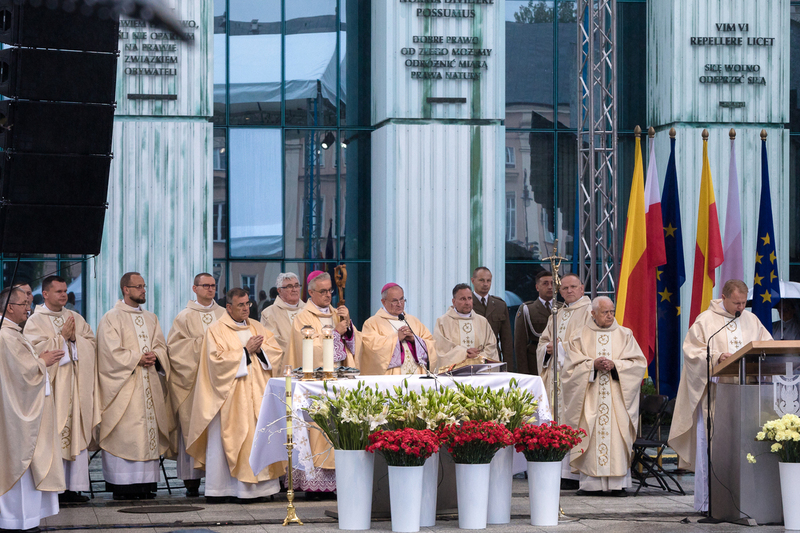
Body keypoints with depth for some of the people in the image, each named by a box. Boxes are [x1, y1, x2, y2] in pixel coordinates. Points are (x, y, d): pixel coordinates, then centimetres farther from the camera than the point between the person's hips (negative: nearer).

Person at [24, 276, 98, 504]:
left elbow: (92, 344, 9)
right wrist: (62, 337, -11)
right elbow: (35, 349, -13)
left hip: (77, 386, 5)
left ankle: (73, 487, 6)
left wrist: (75, 338, -8)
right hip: (52, 387, -5)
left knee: (77, 435, 3)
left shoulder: (76, 318, 15)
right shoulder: (35, 321, -1)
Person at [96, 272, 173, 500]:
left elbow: (161, 346, 14)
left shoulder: (151, 319, 18)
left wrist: (155, 356, -8)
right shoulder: (111, 319, -1)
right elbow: (111, 352, -10)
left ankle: (146, 482, 5)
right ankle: (122, 486, -7)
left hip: (150, 383, 6)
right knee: (124, 433, -9)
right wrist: (137, 358, -13)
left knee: (150, 429, 2)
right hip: (124, 384, -6)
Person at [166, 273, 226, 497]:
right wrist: (200, 343, -9)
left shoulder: (224, 315, 14)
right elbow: (174, 347, -1)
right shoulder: (185, 317, 4)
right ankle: (192, 482, -3)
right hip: (193, 377, -3)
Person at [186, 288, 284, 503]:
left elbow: (276, 351, 9)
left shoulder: (256, 327, 16)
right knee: (223, 440, -4)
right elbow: (218, 359, -14)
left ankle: (255, 487, 0)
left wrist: (259, 349, -9)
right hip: (228, 396, -4)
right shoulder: (216, 330, -1)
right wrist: (246, 351, -11)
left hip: (256, 394, 5)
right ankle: (218, 489, 1)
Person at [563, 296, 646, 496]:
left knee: (617, 435, -7)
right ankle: (591, 483, -3)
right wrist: (593, 365, -14)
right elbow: (573, 366, 2)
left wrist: (615, 365, -11)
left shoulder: (625, 335, 10)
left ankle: (618, 483, -4)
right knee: (591, 436, -6)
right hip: (590, 398, 0)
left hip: (618, 395, 0)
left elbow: (638, 362, 3)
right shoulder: (581, 337, 9)